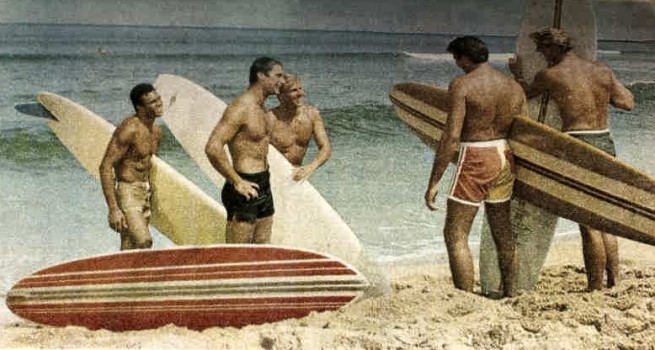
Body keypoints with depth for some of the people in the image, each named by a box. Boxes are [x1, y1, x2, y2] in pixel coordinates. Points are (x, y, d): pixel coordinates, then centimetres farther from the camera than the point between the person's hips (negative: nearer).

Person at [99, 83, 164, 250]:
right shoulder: (129, 129, -19)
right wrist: (113, 209, -27)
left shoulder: (156, 132, 8)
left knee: (129, 251, 9)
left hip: (145, 193, 8)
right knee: (143, 242, -24)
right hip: (127, 194, -8)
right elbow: (105, 167, -22)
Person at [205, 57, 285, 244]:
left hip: (263, 185, 9)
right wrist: (237, 182, -22)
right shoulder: (240, 108, -17)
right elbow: (213, 148, -27)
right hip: (245, 188, -9)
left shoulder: (262, 108, 13)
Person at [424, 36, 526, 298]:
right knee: (503, 233, 18)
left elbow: (451, 137, -18)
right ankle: (511, 295, 27)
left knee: (455, 235, 0)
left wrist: (434, 182, -15)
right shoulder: (513, 86, 8)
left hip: (475, 160, -7)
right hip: (505, 159, 7)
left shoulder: (462, 85, -11)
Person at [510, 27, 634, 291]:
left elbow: (526, 94, 16)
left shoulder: (549, 75, -4)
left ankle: (595, 288, 2)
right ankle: (614, 283, 19)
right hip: (606, 144, 6)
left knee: (589, 225, -2)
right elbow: (628, 102, 15)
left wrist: (516, 72, 35)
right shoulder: (602, 71, 7)